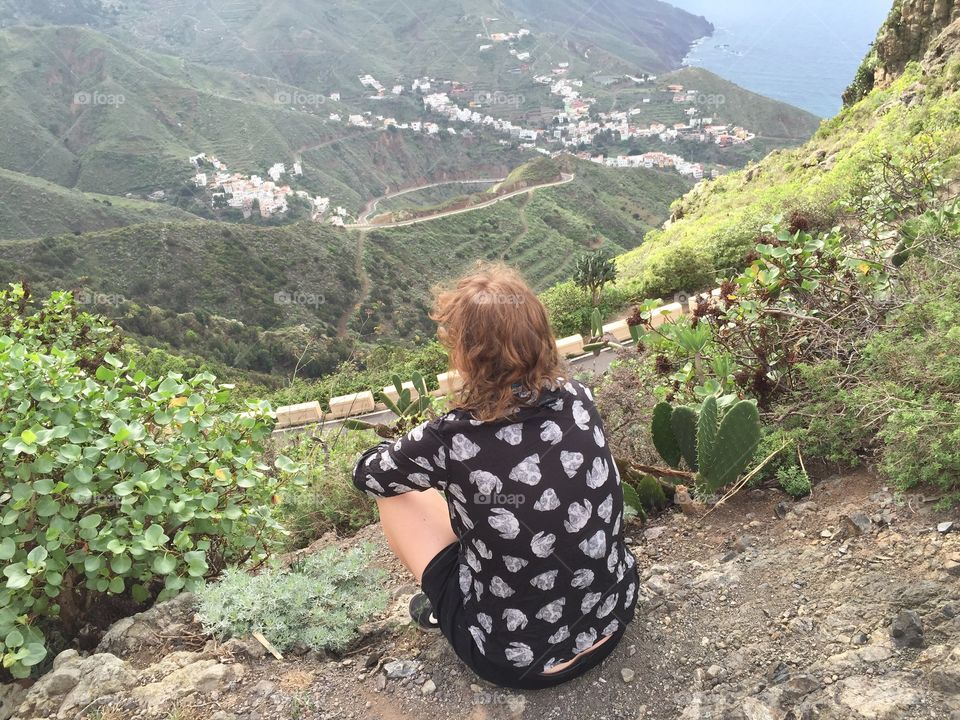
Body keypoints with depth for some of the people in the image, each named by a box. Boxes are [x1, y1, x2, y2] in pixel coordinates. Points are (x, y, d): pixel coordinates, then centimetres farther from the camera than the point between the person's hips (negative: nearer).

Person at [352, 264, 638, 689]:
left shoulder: (453, 440, -26)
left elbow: (366, 473, -3)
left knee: (394, 491, 7)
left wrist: (416, 456, 16)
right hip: (612, 617, 5)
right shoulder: (577, 400, -12)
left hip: (517, 658, -4)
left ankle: (444, 610, 23)